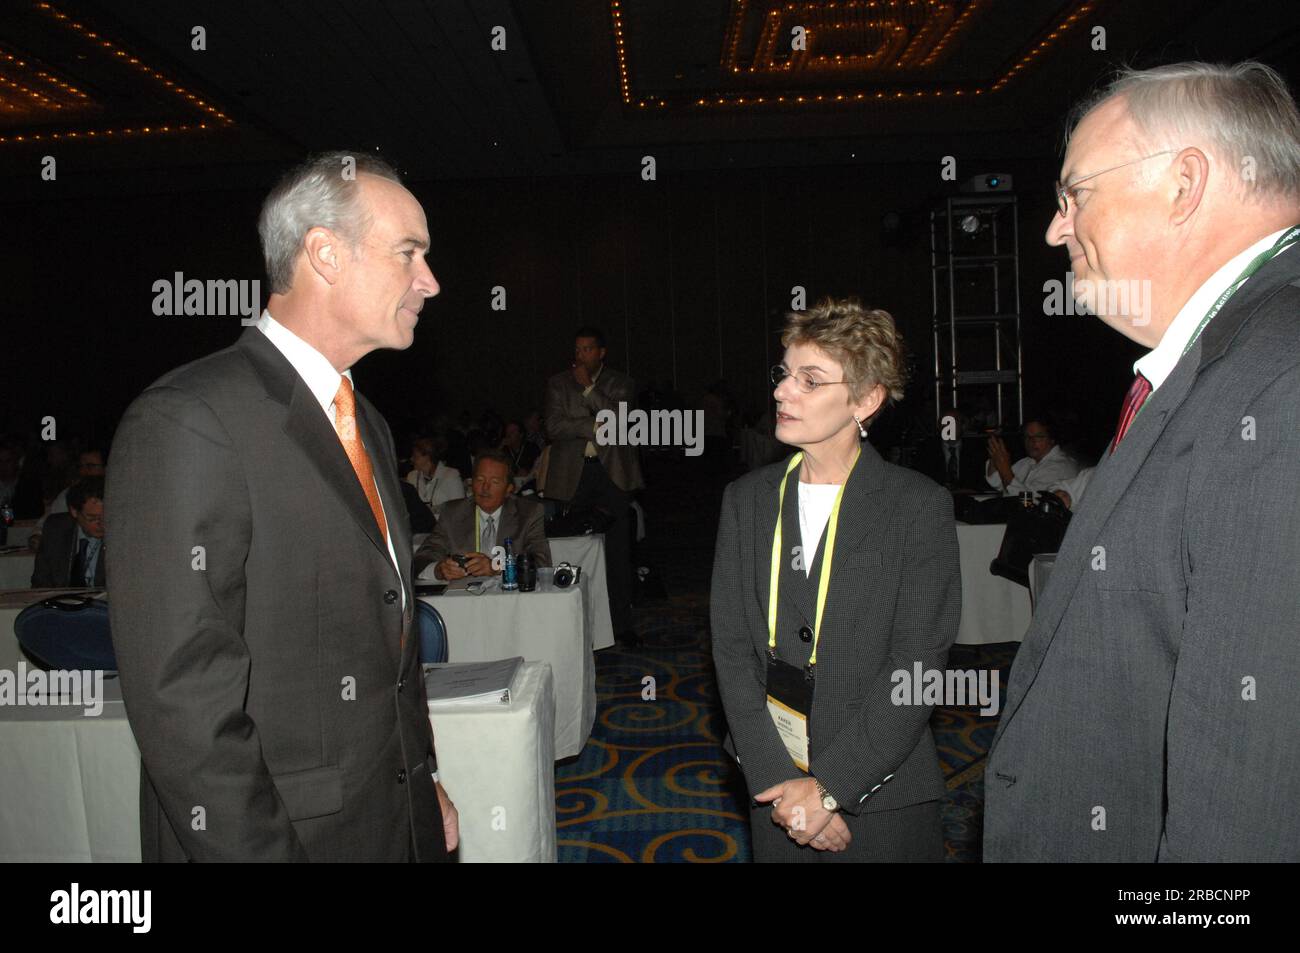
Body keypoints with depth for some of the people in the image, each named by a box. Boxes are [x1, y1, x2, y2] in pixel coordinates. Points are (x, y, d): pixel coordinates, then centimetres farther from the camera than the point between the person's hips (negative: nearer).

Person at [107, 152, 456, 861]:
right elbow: (181, 696, -21)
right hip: (285, 835, -7)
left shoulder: (365, 425, 9)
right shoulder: (187, 422, -19)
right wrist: (264, 849, -19)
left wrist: (422, 782, 13)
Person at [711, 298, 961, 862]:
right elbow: (732, 648, -3)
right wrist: (777, 781, -11)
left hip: (881, 797, -2)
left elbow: (916, 663, -12)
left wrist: (830, 785, -16)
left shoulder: (919, 506, -9)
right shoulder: (747, 499, 1)